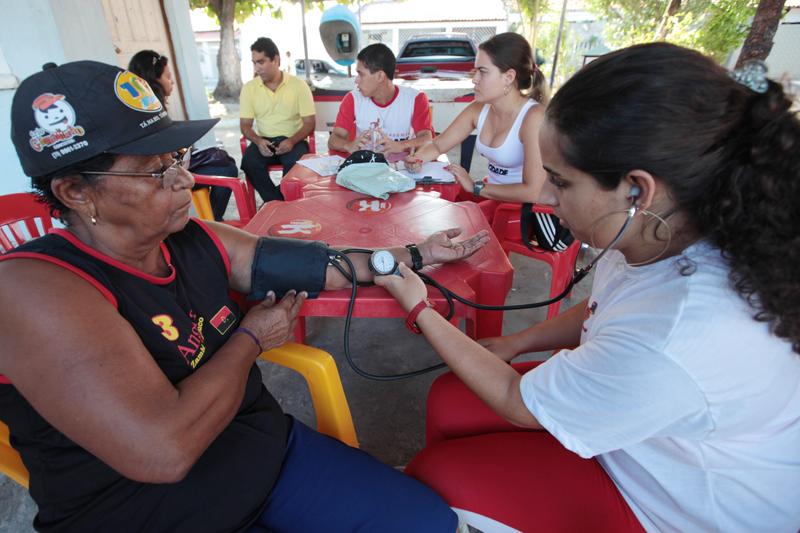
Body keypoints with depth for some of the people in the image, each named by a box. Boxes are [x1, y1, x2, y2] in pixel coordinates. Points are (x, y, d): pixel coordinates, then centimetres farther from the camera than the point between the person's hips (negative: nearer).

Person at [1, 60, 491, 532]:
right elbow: (165, 451, -32)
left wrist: (416, 255, 5)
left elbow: (317, 264, 3)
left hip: (270, 453, 6)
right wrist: (252, 338, -16)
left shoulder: (197, 242, -3)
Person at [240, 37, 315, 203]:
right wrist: (258, 141, -17)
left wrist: (291, 141, -22)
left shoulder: (298, 85, -3)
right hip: (264, 141, 2)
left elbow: (310, 122, -4)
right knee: (249, 163, -29)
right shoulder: (249, 88, 4)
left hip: (293, 140, -2)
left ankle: (276, 204, -11)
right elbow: (245, 125, 5)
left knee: (295, 163, -35)